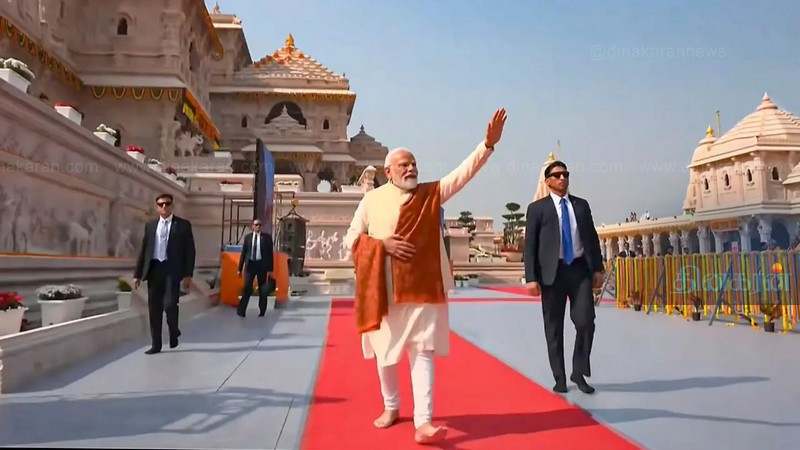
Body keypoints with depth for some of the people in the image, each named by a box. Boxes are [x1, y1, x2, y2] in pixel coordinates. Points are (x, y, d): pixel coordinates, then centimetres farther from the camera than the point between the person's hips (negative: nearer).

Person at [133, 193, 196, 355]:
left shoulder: (183, 225, 2)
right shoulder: (150, 225, 13)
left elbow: (190, 250, -1)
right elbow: (143, 250, 13)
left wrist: (188, 274, -8)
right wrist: (137, 274, 7)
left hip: (172, 269, -3)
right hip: (154, 269, 4)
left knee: (170, 304, -13)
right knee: (154, 308, 5)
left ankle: (174, 332, 16)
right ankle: (156, 344, 14)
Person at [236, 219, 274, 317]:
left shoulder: (267, 237, 1)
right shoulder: (248, 237, 6)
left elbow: (270, 253, 0)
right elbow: (243, 253, 8)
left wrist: (270, 269, -5)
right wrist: (240, 269, 4)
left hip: (261, 264, 0)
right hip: (250, 264, 1)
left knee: (262, 289, 8)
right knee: (247, 288, -7)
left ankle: (262, 311, 20)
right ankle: (241, 310, 1)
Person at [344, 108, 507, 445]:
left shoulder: (432, 194, 5)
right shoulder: (372, 199, 2)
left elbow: (464, 172, -6)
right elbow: (351, 238, 4)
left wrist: (489, 143, -18)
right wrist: (382, 244, -12)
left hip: (423, 289, 0)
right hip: (383, 290, 1)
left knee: (423, 353, -4)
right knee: (385, 353, 12)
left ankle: (423, 423, -4)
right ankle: (391, 407, 34)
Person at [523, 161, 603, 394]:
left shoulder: (581, 205, 13)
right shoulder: (537, 208, 3)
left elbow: (592, 238, 14)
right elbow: (530, 245, -2)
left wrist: (598, 268, 6)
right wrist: (531, 278, -9)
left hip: (580, 270, 2)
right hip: (552, 272, -2)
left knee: (586, 322, -5)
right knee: (554, 328, 5)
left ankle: (579, 373, 13)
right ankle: (559, 377, 17)